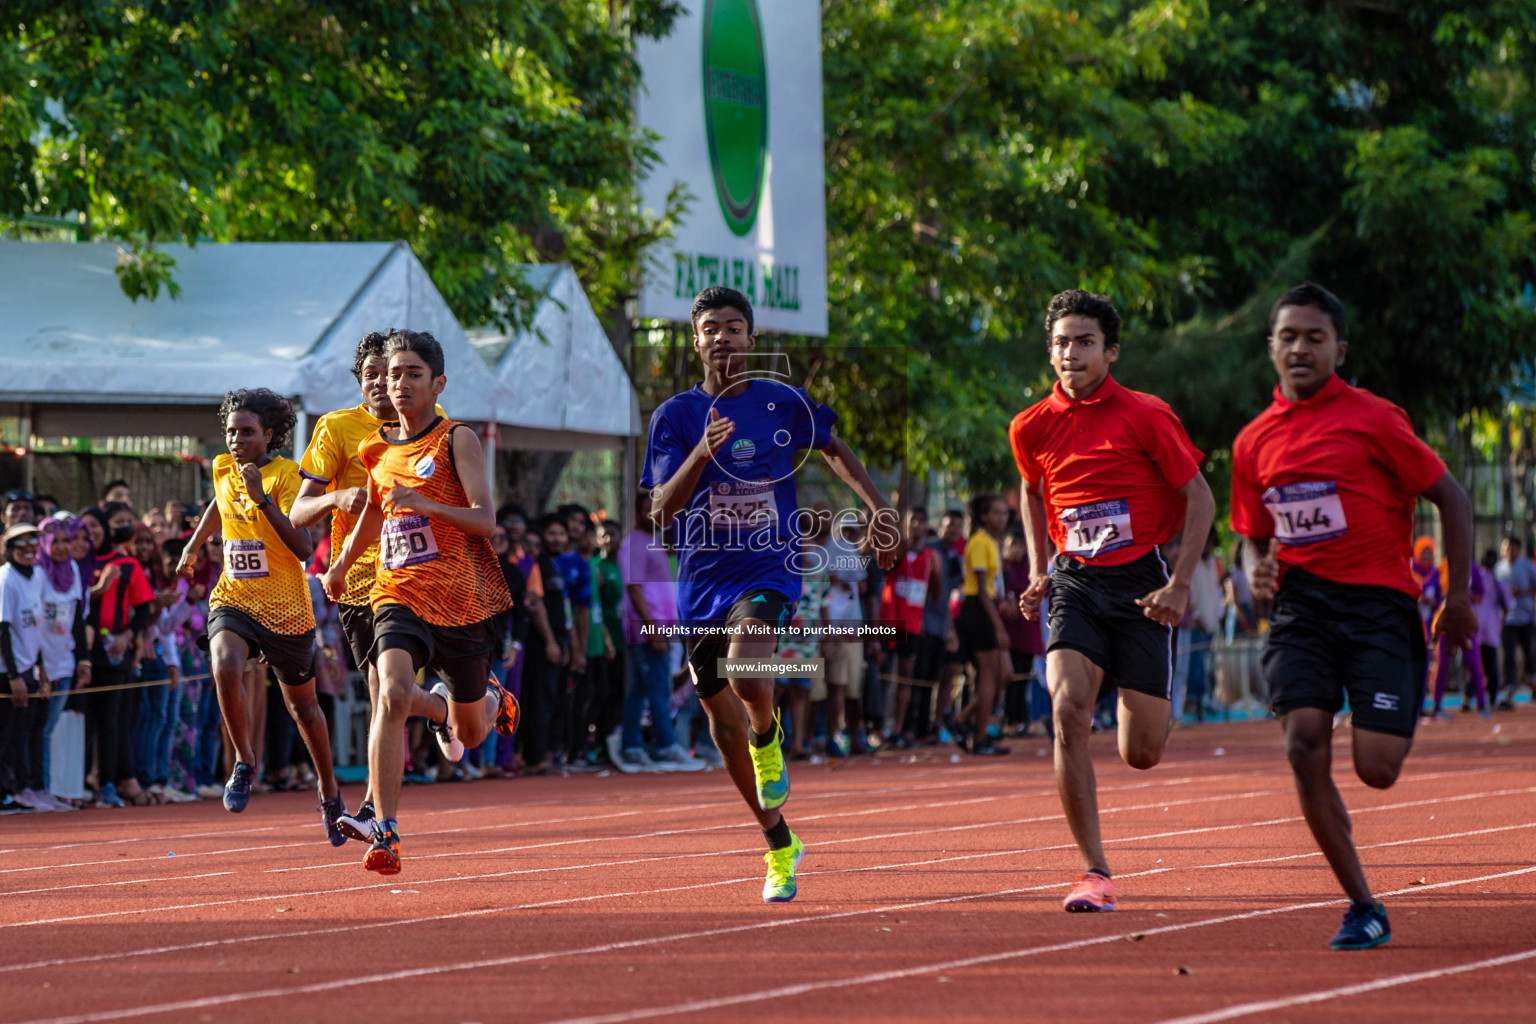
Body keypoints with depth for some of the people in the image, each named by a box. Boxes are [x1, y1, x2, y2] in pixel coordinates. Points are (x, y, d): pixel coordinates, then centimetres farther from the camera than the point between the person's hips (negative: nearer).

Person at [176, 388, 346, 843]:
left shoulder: (286, 476, -15)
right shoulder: (223, 470, 2)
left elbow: (302, 549, -26)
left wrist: (262, 499, -33)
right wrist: (192, 547, 33)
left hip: (286, 611, -3)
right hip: (234, 600, 3)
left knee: (302, 704, 12)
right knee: (225, 667, -29)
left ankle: (330, 796, 33)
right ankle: (244, 763, -10)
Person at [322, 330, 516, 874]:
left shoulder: (457, 440, -5)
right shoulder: (377, 449, 10)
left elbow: (485, 520, -15)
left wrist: (427, 504, -29)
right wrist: (342, 564, 38)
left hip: (461, 599, -2)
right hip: (399, 596, 2)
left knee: (469, 733, 13)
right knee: (392, 695, -28)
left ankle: (490, 699, 53)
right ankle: (386, 834, -30)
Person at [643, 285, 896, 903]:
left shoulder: (784, 404, 0)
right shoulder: (675, 416, -1)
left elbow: (833, 450, 20)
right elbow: (662, 510, -9)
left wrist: (879, 507, 9)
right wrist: (702, 453, -24)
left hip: (768, 569, -2)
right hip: (701, 580, 2)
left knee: (747, 681, -31)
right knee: (724, 722, 8)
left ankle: (769, 739, 6)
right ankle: (780, 845, 26)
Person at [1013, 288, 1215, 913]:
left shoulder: (1145, 416, -9)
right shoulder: (1031, 427, 3)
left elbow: (1199, 498, -3)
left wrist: (1180, 585, -10)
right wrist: (1038, 571, 14)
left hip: (1140, 582, -2)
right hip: (1075, 582, 2)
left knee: (1141, 755, -1)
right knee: (1068, 711, -23)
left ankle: (1147, 702, 40)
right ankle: (1094, 874, -17)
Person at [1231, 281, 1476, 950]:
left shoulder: (1371, 418, -4)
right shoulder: (1253, 442, 10)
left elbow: (1451, 499, 1)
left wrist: (1458, 597, -3)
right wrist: (1258, 572, -1)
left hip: (1378, 600, -4)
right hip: (1301, 606, 4)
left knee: (1376, 769, -11)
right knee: (1304, 747, -15)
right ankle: (1363, 908, -3)